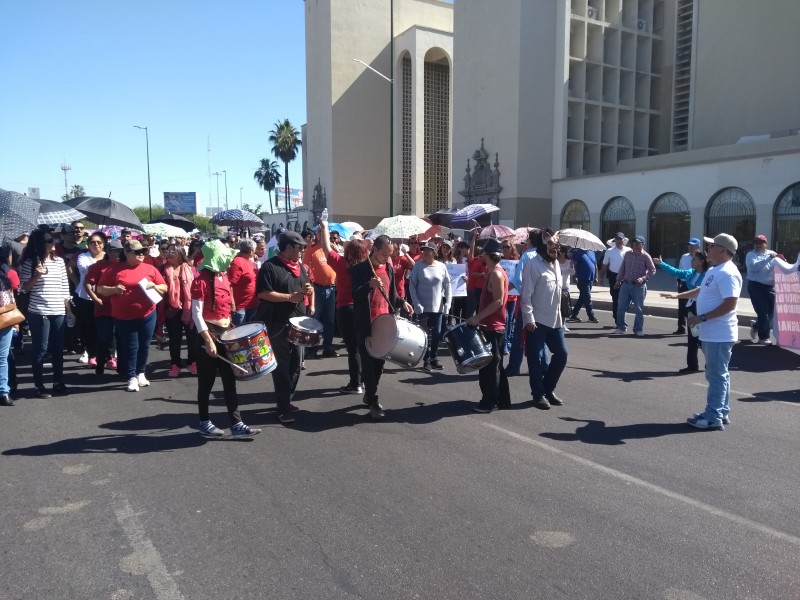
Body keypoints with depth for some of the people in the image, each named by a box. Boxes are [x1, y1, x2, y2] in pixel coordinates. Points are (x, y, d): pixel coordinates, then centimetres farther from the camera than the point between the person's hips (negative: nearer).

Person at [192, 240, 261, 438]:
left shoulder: (223, 276, 9)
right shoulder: (201, 280, -15)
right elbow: (196, 313, -17)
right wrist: (208, 340, -21)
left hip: (225, 332, 8)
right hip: (208, 332, -8)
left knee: (230, 380, 8)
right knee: (207, 381, 5)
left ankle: (237, 424, 12)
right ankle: (204, 423, 20)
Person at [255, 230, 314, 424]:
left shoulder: (300, 266, 12)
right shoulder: (270, 266, -11)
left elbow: (308, 287, 22)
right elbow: (263, 293, -17)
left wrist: (309, 289, -2)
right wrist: (290, 297, -21)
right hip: (278, 324, -7)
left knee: (295, 364, 14)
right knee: (282, 367, -2)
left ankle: (287, 400, 28)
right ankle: (283, 408, 5)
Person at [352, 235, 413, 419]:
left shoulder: (389, 268, 11)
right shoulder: (359, 269, -8)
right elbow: (355, 294, -16)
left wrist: (402, 302, 4)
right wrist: (370, 285, -33)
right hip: (366, 324, -6)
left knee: (379, 361, 13)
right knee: (368, 363, -3)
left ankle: (369, 395, 29)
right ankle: (373, 401, 4)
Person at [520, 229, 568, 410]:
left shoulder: (556, 263, 11)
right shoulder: (533, 265, -13)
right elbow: (526, 296, -15)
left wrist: (560, 316, 17)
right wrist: (529, 319, -19)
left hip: (555, 320, 8)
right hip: (537, 321, -8)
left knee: (562, 354, 11)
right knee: (536, 359, 2)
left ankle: (548, 389, 26)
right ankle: (538, 394, 14)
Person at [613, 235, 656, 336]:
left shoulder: (645, 256, -5)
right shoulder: (627, 254, 8)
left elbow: (652, 270, -4)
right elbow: (622, 268, 15)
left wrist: (643, 278, -17)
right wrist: (618, 280, 15)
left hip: (639, 286, -4)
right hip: (626, 284, 4)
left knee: (639, 309, 4)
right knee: (621, 307, 2)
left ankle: (638, 330, 15)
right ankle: (621, 327, 15)